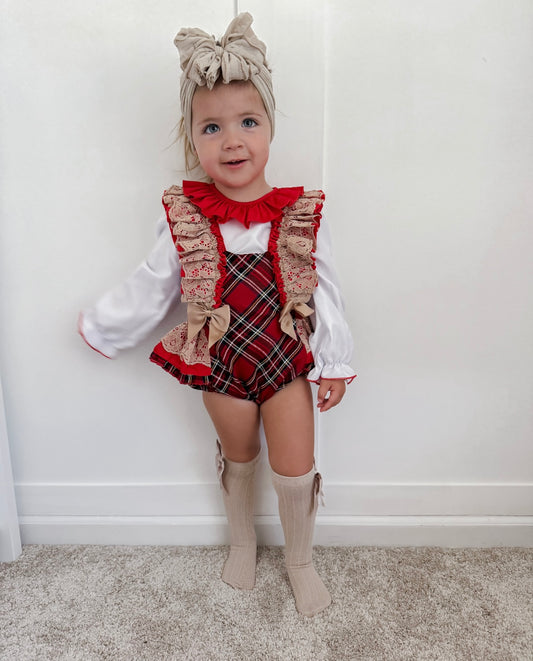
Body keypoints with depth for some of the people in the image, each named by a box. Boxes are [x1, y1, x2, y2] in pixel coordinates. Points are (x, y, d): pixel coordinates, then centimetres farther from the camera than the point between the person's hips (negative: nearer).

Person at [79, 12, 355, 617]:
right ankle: (242, 541, 52)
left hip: (288, 362, 0)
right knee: (237, 458, 22)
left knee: (295, 470, 7)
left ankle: (300, 560, 39)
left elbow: (325, 294, -5)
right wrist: (100, 325, 10)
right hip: (221, 366, 1)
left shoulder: (303, 216, -14)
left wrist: (334, 364, 0)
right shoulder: (184, 220, -14)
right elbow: (149, 289, 0)